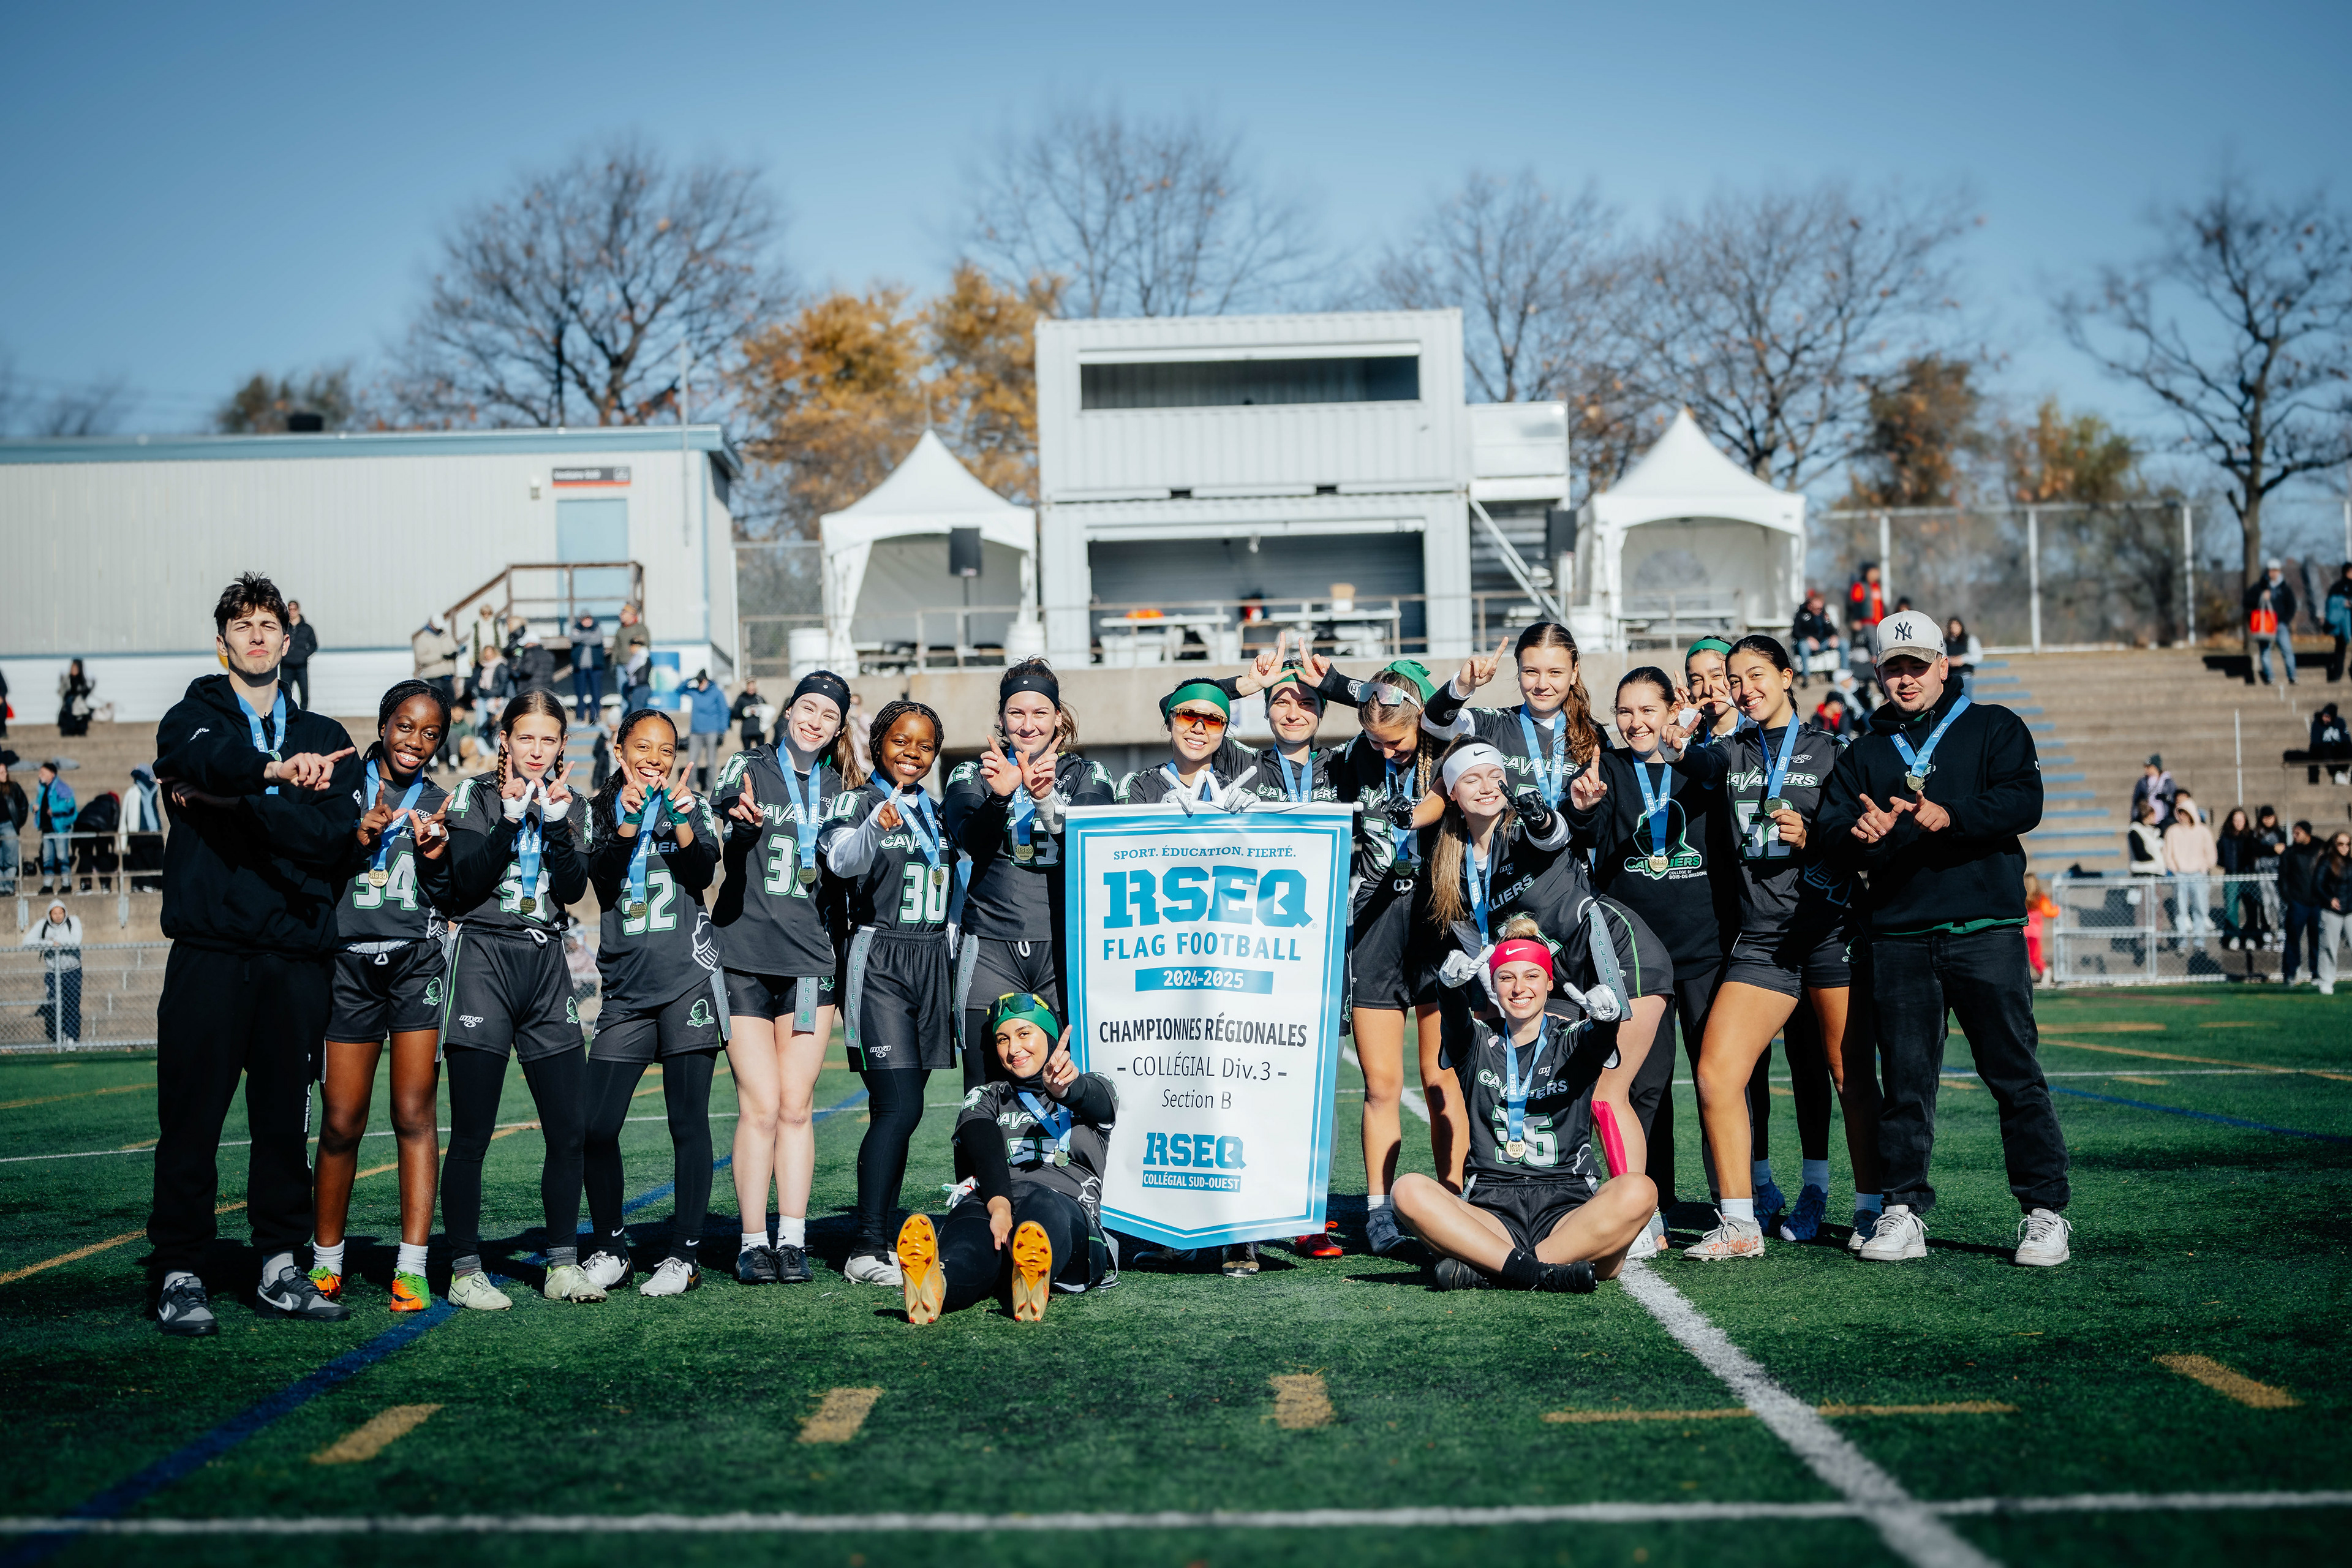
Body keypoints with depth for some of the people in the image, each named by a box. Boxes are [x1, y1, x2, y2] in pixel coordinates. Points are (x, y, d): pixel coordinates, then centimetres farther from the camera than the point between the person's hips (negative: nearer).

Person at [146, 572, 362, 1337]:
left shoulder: (325, 740, 15)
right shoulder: (194, 715, 8)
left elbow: (335, 832, -1)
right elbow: (203, 756, -18)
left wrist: (236, 800, -10)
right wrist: (274, 771, -38)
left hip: (297, 956, 2)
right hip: (209, 950, -2)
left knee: (286, 1118, 7)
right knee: (191, 1115, -2)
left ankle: (279, 1269, 15)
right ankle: (178, 1274, 6)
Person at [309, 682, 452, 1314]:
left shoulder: (440, 803, 12)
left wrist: (435, 855, -8)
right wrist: (359, 839, -14)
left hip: (418, 960, 1)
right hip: (351, 962, -1)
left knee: (414, 1114, -5)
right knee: (342, 1122, -1)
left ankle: (411, 1267, -1)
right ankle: (325, 1261, 16)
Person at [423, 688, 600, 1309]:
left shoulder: (561, 801, 14)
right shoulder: (475, 795, 1)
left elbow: (573, 889, 1)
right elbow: (465, 884, -10)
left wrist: (556, 822, -10)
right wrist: (510, 820, -17)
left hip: (546, 964, 4)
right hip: (484, 960, -4)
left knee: (571, 1128, 1)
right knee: (471, 1134, -3)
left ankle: (562, 1266, 12)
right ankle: (465, 1272, 5)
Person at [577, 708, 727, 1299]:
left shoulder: (691, 805, 8)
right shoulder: (601, 811, 11)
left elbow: (703, 873, -7)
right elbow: (602, 882, -5)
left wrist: (683, 822, -21)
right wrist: (626, 823, -16)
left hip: (688, 980, -2)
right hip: (626, 988, 2)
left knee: (688, 1123, -1)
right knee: (594, 1127, -3)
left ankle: (686, 1254, 7)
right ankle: (611, 1250, 14)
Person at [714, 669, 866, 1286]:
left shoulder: (840, 789, 11)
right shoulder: (749, 769, 2)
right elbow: (727, 800, -21)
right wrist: (741, 813, -42)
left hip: (810, 959, 2)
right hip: (745, 957, -2)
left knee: (796, 1106, 2)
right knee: (760, 1106, -5)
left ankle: (793, 1240, 8)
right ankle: (753, 1242, 4)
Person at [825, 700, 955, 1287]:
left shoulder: (934, 810, 15)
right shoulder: (860, 803, -4)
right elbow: (841, 862, -26)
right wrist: (877, 826, -43)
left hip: (931, 962, 6)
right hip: (880, 961, -6)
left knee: (900, 1109, 7)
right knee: (899, 1107, -15)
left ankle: (883, 1236, 12)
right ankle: (866, 1250, -12)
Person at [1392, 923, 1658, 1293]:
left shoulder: (1572, 1039, 11)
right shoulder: (1478, 1044, 13)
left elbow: (1599, 1039, -13)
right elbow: (1456, 1022, -11)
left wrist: (1606, 1014, -39)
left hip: (1569, 1209, 0)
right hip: (1491, 1212, 0)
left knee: (1638, 1190, -32)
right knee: (1410, 1189, -27)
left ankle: (1485, 1271, -32)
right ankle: (1539, 1272, -36)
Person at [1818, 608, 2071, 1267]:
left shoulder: (1992, 728, 9)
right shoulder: (1865, 752, 19)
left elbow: (2023, 802, -7)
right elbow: (1830, 825, 8)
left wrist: (1952, 815, -23)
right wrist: (1860, 831, -16)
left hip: (1985, 929, -3)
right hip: (1897, 936, 3)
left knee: (2014, 1074, -3)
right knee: (1905, 1080, 3)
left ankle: (2045, 1212, 4)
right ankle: (1904, 1212, 9)